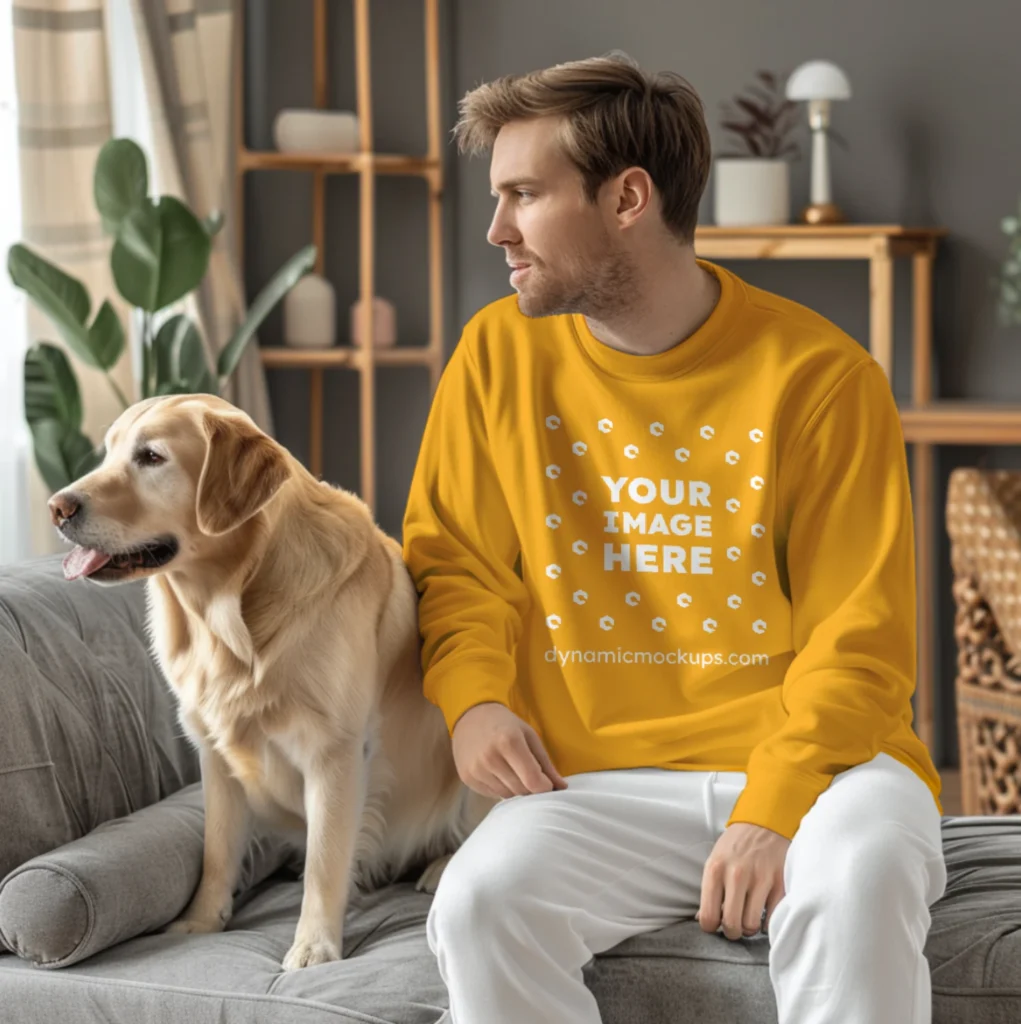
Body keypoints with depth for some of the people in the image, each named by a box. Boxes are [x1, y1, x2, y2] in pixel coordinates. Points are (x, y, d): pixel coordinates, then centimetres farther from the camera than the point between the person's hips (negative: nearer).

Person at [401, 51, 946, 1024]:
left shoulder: (820, 376, -5)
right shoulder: (501, 353, 7)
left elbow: (859, 643, -6)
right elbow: (457, 560, 17)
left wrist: (771, 814, -19)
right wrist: (473, 697, -3)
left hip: (806, 761, -2)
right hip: (598, 779, 3)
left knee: (854, 890, -36)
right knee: (480, 905, -28)